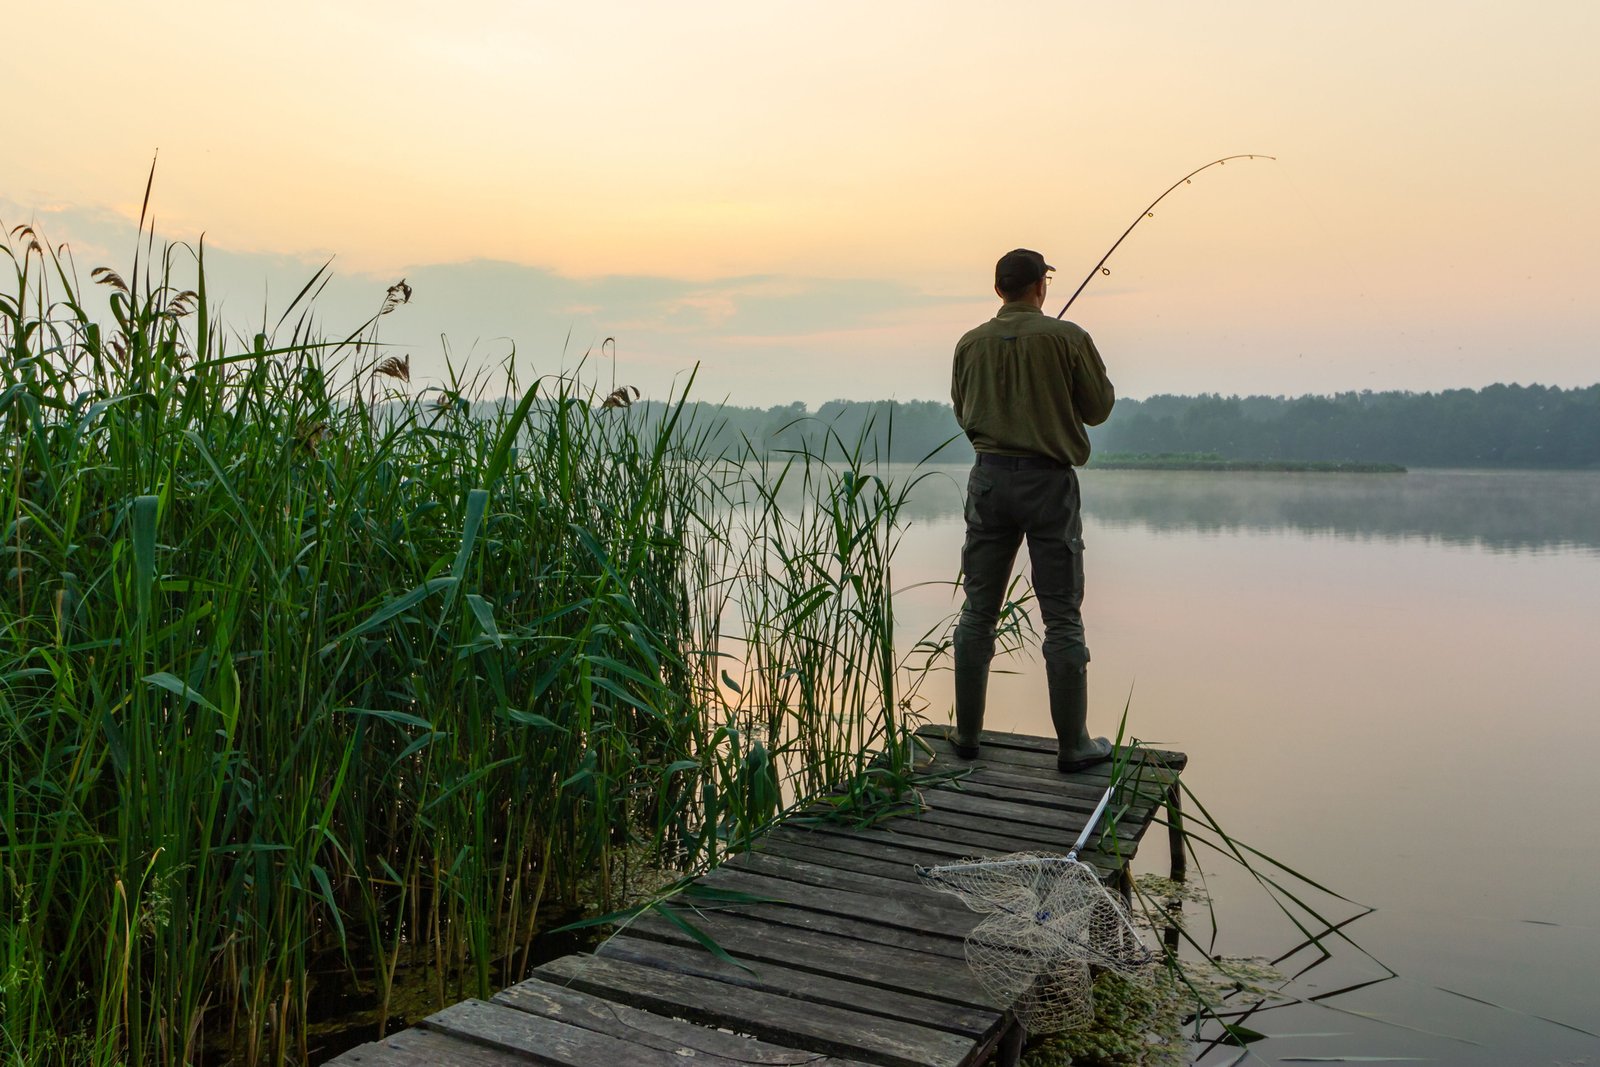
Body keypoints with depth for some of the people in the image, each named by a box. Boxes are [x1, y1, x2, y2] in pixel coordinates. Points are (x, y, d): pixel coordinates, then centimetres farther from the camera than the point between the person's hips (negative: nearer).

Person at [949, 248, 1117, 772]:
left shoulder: (970, 344, 3)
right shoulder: (1067, 338, -7)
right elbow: (1099, 407, 1)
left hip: (990, 477, 3)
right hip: (1048, 479, -3)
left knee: (978, 611, 11)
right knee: (1062, 616, 3)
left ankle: (967, 734, 19)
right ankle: (1074, 744, 9)